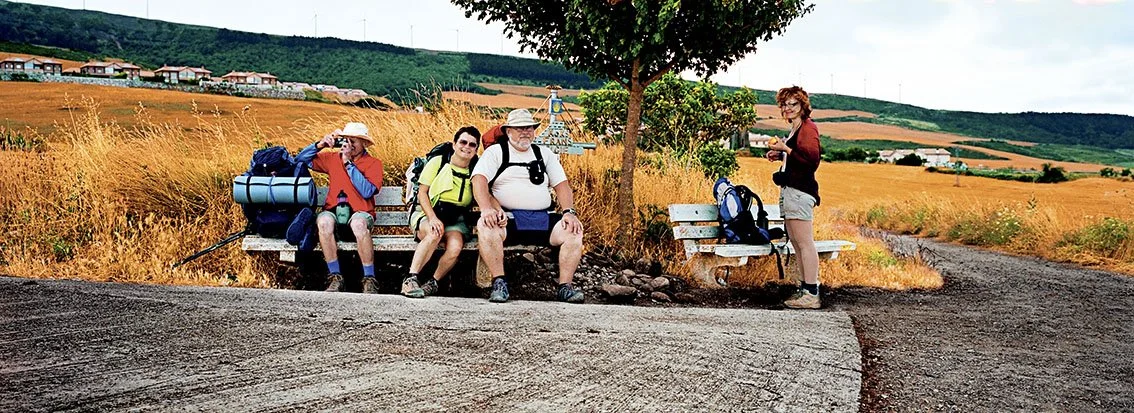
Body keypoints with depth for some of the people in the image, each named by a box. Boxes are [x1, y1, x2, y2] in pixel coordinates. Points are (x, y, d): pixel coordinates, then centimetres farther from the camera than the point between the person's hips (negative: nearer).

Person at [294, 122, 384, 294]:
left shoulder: (373, 163, 6)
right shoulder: (332, 158, 16)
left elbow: (367, 192, -11)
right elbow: (300, 160, 14)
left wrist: (348, 163, -11)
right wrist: (320, 145, 0)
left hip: (359, 212, -2)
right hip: (333, 211, 2)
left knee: (359, 223, -39)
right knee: (324, 221, -34)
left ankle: (369, 279, -28)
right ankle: (335, 277, -26)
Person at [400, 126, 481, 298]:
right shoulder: (438, 162, 2)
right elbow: (422, 193, -1)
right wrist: (432, 218, -17)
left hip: (456, 220, 2)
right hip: (426, 214, -2)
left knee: (456, 246, -30)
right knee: (435, 232, -36)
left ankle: (432, 283, -11)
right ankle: (411, 278, -33)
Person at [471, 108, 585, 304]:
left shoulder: (545, 154, 21)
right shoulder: (496, 152, 9)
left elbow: (562, 184, 15)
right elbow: (479, 179, -6)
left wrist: (569, 212, -4)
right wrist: (486, 209, -24)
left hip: (542, 219, 3)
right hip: (507, 219, -3)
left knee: (573, 231, -20)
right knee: (485, 226, -35)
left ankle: (565, 287, -15)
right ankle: (499, 283, -25)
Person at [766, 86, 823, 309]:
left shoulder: (808, 127, -9)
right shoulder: (794, 130, 20)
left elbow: (812, 160, -19)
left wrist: (786, 149, -18)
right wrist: (779, 155, 16)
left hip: (800, 191, -11)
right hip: (789, 190, 11)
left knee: (805, 242, -10)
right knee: (796, 242, 12)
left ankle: (811, 294, -8)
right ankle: (806, 288, 18)